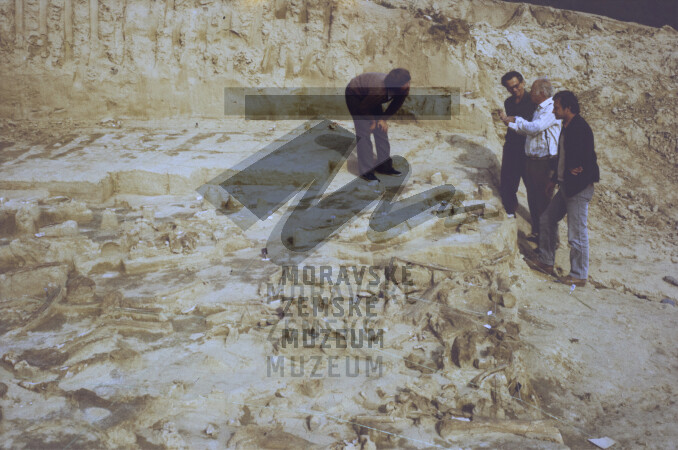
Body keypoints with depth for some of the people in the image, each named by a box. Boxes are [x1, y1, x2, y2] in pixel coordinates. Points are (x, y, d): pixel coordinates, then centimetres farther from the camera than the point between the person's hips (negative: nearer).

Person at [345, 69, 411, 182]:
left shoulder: (404, 90, -22)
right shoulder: (379, 90, -42)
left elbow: (395, 106, -3)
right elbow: (363, 108, -25)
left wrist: (383, 118, -11)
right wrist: (373, 120, -11)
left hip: (369, 96, 7)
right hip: (355, 95, -7)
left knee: (381, 129, 2)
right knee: (364, 131, -13)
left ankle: (384, 165, 12)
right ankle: (366, 171, -10)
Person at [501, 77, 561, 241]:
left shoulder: (551, 109, -15)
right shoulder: (538, 109, 15)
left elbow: (534, 128, -25)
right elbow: (526, 130, 17)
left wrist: (516, 120, -10)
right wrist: (508, 121, 8)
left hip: (544, 162, -9)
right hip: (531, 160, 9)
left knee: (544, 202, -2)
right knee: (533, 199, 17)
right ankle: (536, 233, 30)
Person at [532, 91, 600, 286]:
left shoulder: (580, 128, -20)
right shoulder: (567, 127, 11)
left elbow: (588, 158, -25)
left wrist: (576, 171, -7)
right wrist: (555, 179, 23)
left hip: (578, 189, -10)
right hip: (566, 187, 10)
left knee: (577, 234, -2)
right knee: (547, 219, 19)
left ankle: (579, 276, 11)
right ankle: (546, 262, 32)